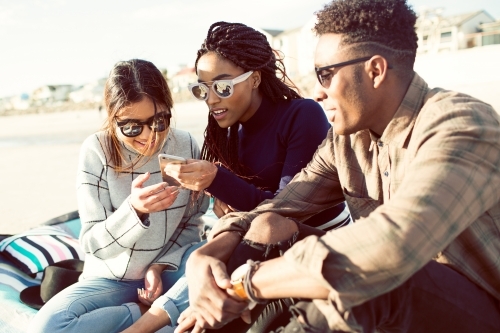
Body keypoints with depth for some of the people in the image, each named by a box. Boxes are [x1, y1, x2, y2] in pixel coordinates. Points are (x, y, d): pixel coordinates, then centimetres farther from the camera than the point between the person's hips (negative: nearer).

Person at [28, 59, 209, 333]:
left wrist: (162, 265, -15)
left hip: (169, 271, 1)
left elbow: (192, 223, 1)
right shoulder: (96, 151, -16)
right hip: (112, 278, 0)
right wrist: (134, 209, -36)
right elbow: (92, 244, -17)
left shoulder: (186, 146, -9)